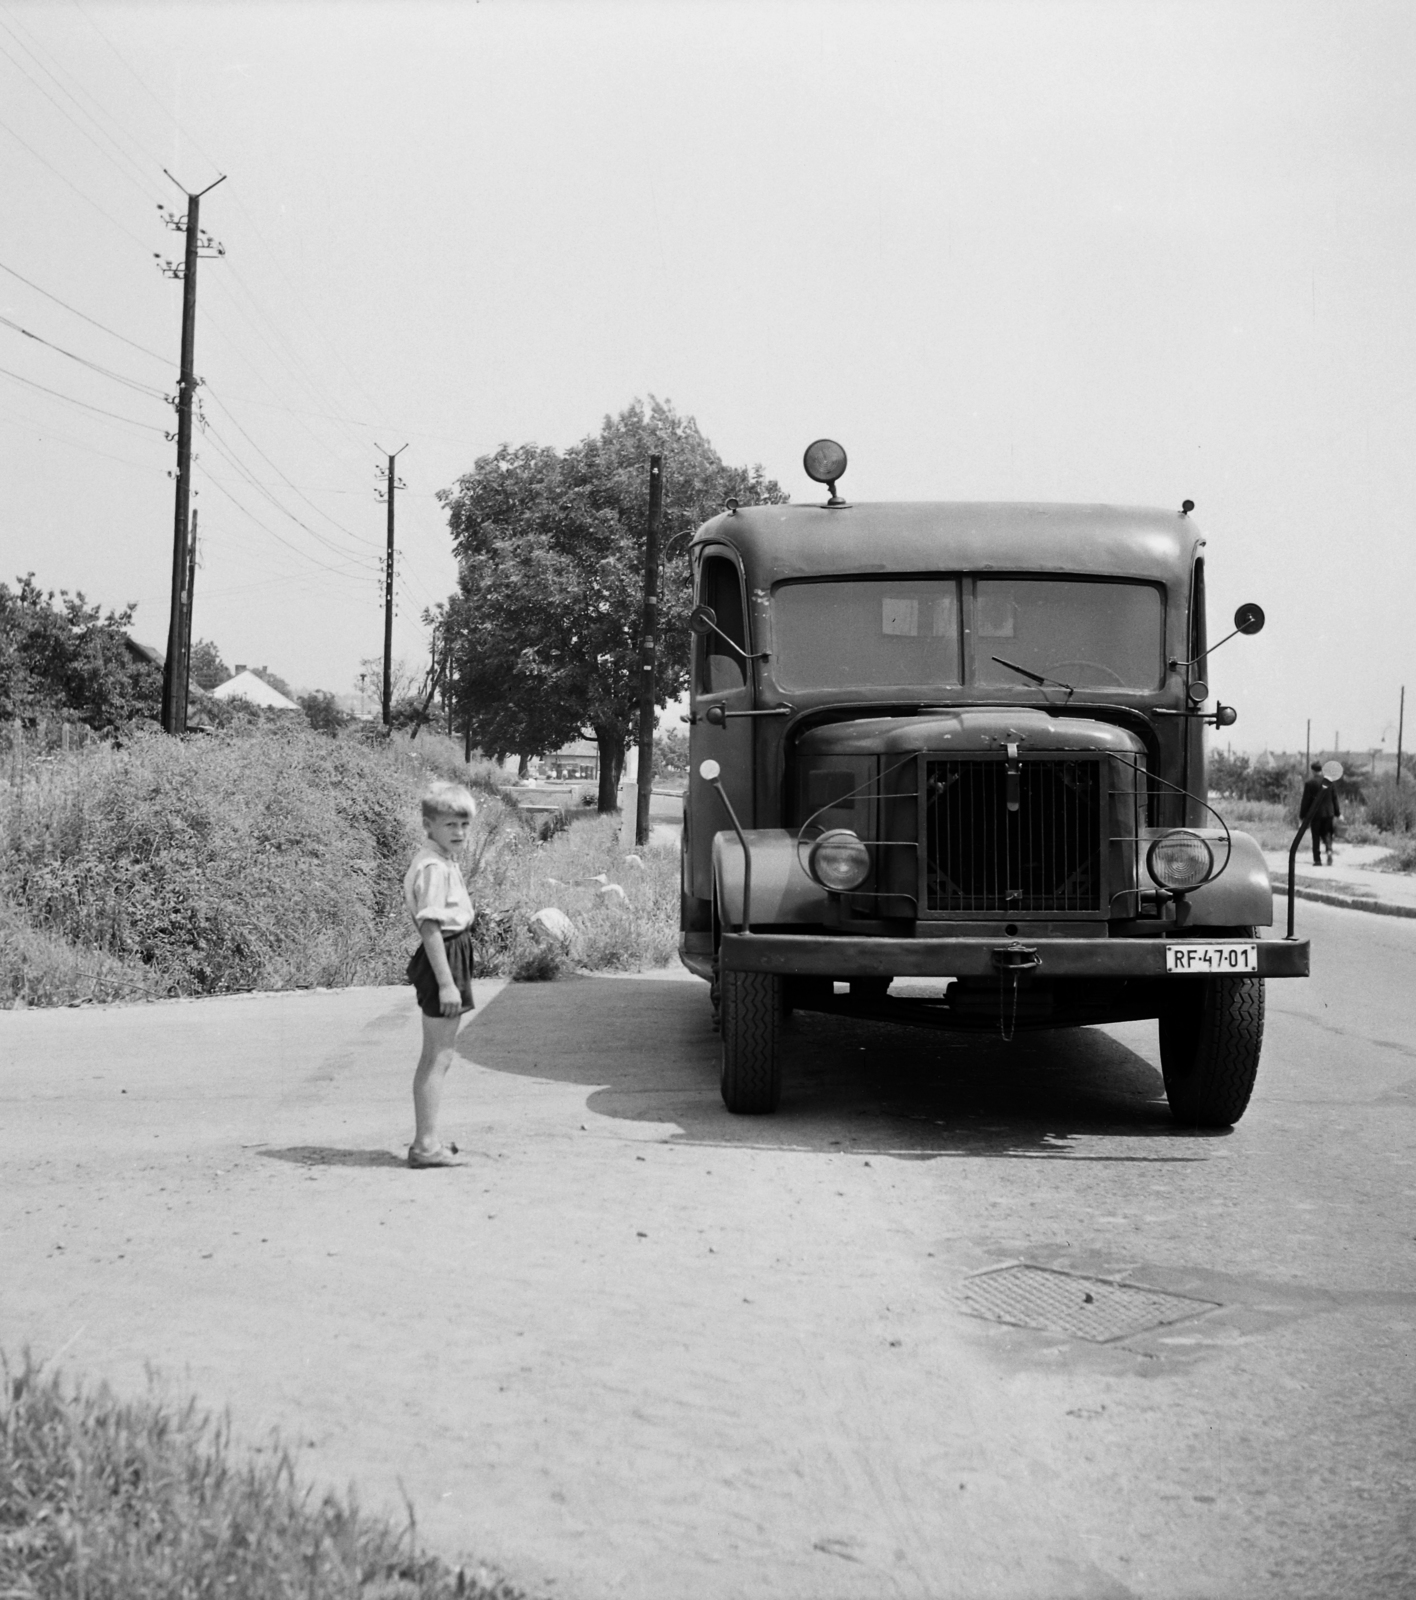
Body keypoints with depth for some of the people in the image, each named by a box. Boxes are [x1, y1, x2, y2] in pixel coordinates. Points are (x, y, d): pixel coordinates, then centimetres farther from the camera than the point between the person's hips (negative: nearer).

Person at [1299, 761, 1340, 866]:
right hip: (1328, 813, 3)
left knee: (1316, 837, 4)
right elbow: (1335, 799, 5)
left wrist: (1302, 816, 0)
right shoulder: (1329, 782, 0)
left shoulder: (1310, 783, -10)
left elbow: (1305, 801, -7)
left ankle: (1317, 859, 2)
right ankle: (1329, 849, -13)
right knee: (1327, 833, 14)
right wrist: (1337, 814, 13)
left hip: (1315, 814, -3)